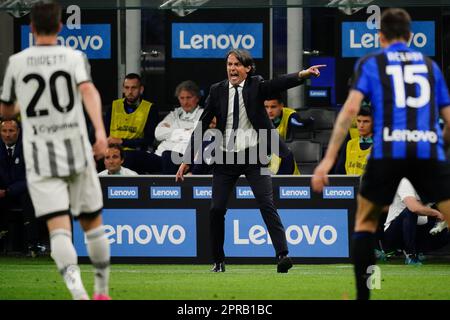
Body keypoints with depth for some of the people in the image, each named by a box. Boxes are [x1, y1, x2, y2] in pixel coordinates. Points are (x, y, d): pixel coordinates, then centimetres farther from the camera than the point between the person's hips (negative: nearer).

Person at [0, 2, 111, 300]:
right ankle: (102, 291, 23)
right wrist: (101, 131, -29)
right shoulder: (74, 57, 3)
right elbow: (87, 90, -17)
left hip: (40, 157, 0)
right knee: (92, 222, 17)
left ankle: (77, 289, -31)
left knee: (59, 228, -10)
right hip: (77, 152, 1)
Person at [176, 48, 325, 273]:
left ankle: (283, 255, -22)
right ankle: (218, 260, 15)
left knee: (267, 204, -13)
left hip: (253, 155, -2)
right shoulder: (217, 91, 3)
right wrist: (187, 160, 4)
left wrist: (303, 75, -39)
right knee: (216, 209, 0)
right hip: (226, 158, 2)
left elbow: (279, 84, -19)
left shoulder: (256, 86, 0)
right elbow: (202, 125, 6)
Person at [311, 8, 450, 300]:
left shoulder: (370, 63, 16)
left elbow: (351, 108, 0)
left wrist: (329, 159, -2)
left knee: (365, 222, 20)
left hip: (388, 151, 0)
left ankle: (363, 296, 16)